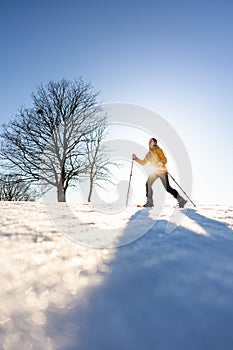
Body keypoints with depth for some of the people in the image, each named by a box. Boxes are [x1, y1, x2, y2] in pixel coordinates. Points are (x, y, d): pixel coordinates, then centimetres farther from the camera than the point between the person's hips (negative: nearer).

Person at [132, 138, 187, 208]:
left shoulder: (159, 150, -6)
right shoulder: (148, 154, 14)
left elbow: (164, 159, -12)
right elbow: (143, 162, 19)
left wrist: (162, 163, -34)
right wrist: (136, 158, 9)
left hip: (162, 171, -6)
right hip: (155, 171, 6)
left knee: (168, 188, -8)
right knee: (148, 184, -7)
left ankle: (181, 200, 3)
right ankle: (149, 202, 4)